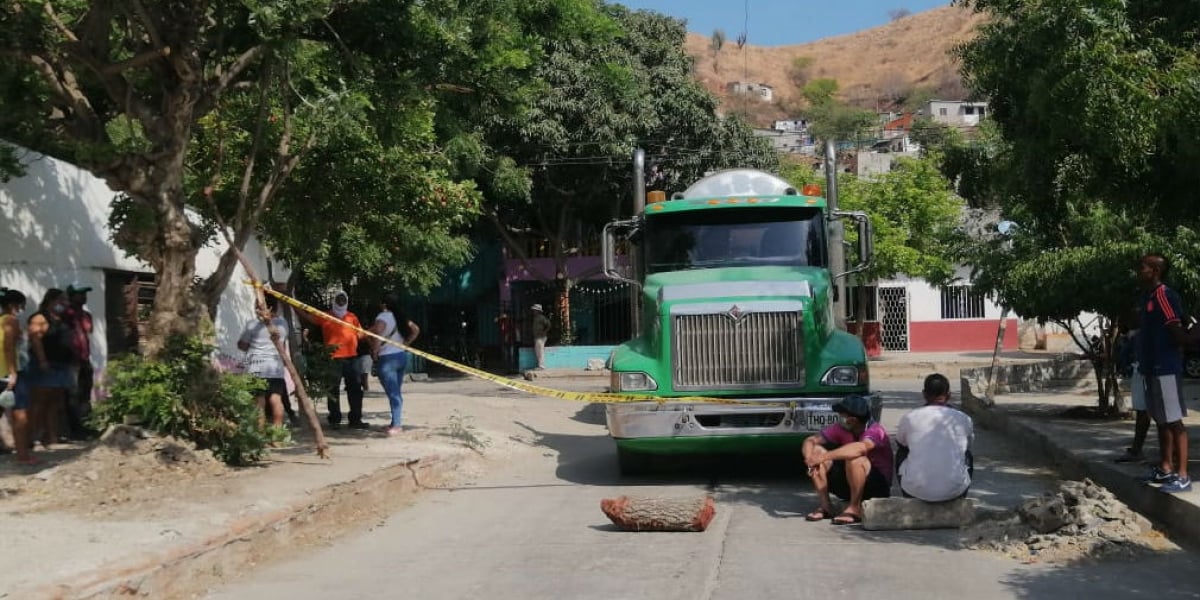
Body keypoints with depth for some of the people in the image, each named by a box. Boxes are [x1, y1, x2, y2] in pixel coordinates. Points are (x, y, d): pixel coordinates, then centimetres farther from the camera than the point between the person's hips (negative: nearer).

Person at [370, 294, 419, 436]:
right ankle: (395, 423, 18)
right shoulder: (401, 317, 11)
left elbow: (377, 332, -30)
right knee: (395, 392, 14)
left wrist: (375, 352, -18)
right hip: (402, 356, 8)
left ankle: (396, 425, -11)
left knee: (392, 393, -9)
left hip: (387, 358, -8)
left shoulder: (383, 317, -13)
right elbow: (416, 330, 19)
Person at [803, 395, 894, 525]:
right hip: (848, 485, 6)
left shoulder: (875, 431, -21)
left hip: (878, 486, -6)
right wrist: (810, 460, -28)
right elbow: (811, 440, -5)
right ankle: (825, 506, -8)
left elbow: (861, 447, -44)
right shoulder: (842, 428, -4)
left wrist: (824, 456, -45)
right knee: (816, 450, -9)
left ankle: (855, 508, -18)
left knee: (854, 458, -35)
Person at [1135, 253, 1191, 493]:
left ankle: (1182, 476, -5)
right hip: (1152, 368, 10)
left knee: (1174, 421, -7)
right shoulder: (1148, 297, 15)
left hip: (1166, 368, -10)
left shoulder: (1165, 296, -15)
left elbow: (1178, 332, -17)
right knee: (1161, 420, 15)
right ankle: (1165, 468, 24)